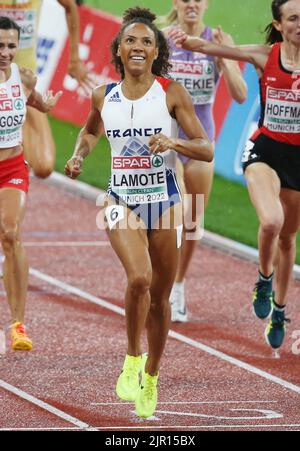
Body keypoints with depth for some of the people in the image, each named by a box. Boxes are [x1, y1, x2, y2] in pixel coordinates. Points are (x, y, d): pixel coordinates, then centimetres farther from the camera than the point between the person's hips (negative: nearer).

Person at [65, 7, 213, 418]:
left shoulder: (172, 94, -6)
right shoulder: (104, 97, 2)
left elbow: (207, 150, -8)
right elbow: (91, 129, 25)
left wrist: (173, 142, -26)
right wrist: (79, 155, 6)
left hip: (164, 201, 0)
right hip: (122, 201, 0)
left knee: (159, 296, 9)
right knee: (139, 278, -26)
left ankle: (151, 377, 30)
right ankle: (132, 359, -6)